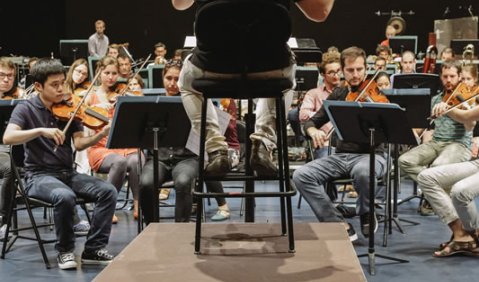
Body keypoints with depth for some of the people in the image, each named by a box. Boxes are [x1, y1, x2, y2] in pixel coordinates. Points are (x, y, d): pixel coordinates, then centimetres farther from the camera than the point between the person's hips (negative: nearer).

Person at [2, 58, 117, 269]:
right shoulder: (26, 109, -2)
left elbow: (79, 143, -3)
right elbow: (8, 137, -20)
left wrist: (101, 135, -22)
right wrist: (41, 130, -31)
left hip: (68, 173, 5)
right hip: (39, 175, -4)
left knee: (108, 191, -18)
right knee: (65, 196, -36)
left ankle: (93, 249, -9)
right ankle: (65, 251, -13)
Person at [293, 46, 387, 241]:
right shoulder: (338, 95, 11)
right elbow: (312, 122, 12)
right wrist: (314, 131, -11)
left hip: (370, 155, -4)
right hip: (341, 156, 4)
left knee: (362, 171, -41)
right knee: (301, 176, -20)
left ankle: (366, 214, -8)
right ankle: (340, 226, -17)